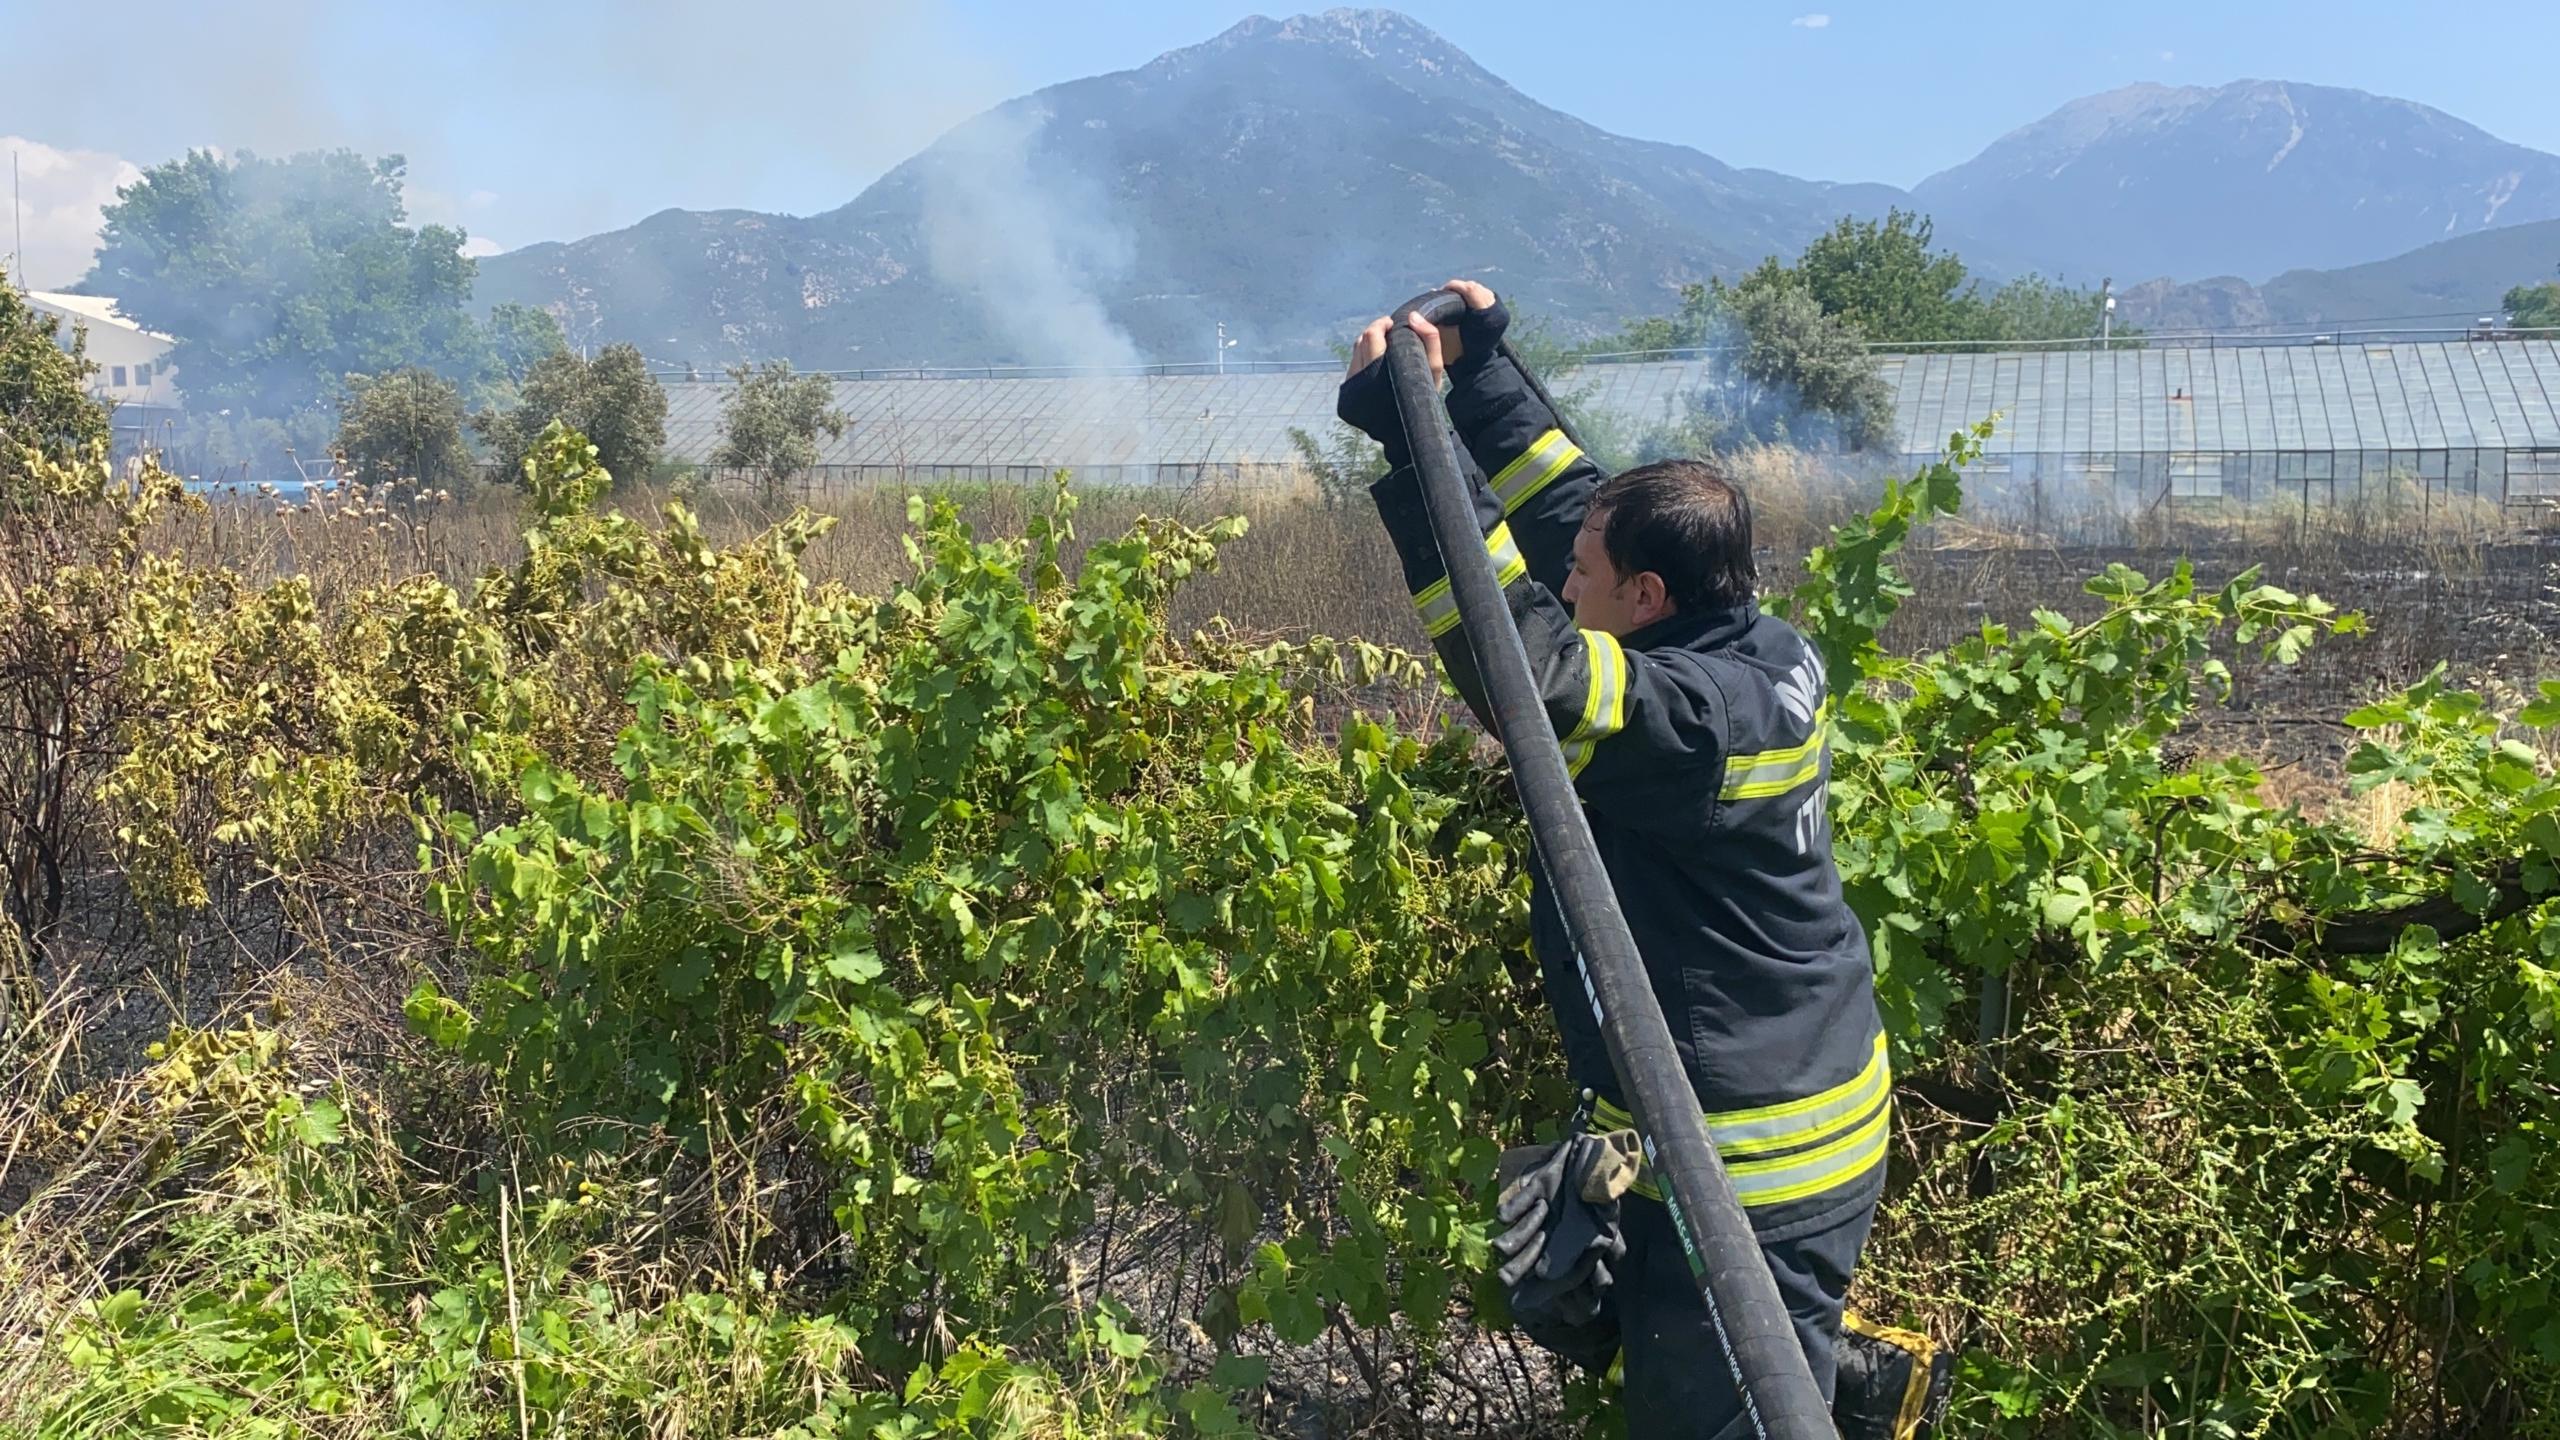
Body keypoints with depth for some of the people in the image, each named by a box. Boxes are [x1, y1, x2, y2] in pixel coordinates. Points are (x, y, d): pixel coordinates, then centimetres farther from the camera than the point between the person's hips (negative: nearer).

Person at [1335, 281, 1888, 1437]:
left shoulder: (1694, 720, -28)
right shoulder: (1764, 653, -1)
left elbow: (1518, 655, -36)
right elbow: (1573, 505, 7)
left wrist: (1413, 435, -33)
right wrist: (1479, 374, 9)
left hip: (1748, 1168, -9)